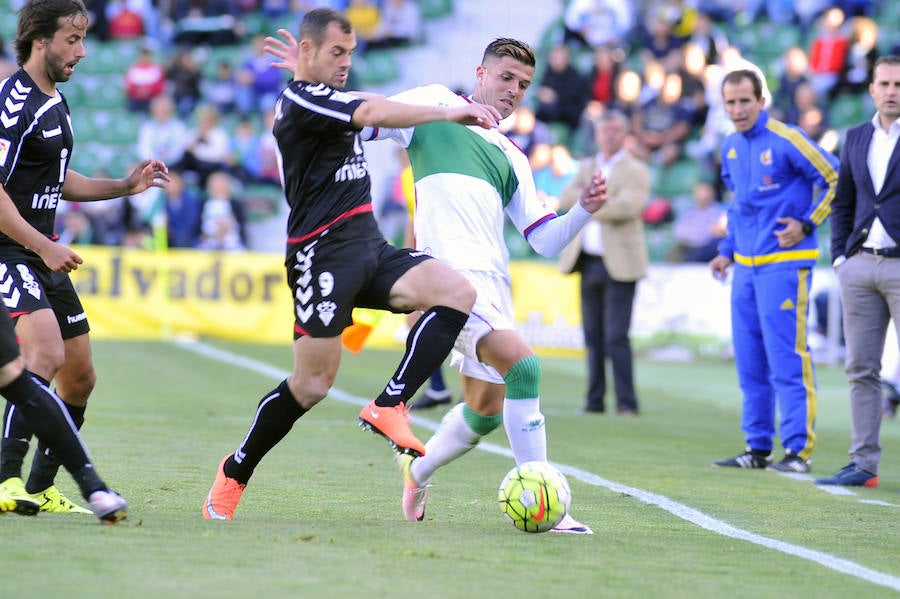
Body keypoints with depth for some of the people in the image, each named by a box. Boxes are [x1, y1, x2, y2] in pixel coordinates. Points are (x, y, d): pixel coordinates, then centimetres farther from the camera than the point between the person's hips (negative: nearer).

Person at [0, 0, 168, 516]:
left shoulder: (55, 101, 15)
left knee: (80, 377, 9)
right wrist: (43, 247, -21)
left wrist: (126, 185, 17)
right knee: (47, 353, -28)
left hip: (44, 255, 10)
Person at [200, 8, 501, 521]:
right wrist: (450, 112, -16)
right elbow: (374, 113, -19)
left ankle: (389, 406, -18)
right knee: (312, 385, -10)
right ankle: (235, 473, 9)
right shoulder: (300, 100, -7)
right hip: (323, 252, -9)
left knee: (458, 292, -15)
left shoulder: (336, 102, 22)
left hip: (369, 246, 9)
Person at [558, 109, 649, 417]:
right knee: (593, 335, 7)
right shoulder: (587, 167, 18)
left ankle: (627, 402, -7)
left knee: (616, 335, -11)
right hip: (588, 261, 6)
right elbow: (566, 200, 5)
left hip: (619, 263, -6)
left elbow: (626, 206, -16)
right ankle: (595, 400, 12)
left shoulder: (636, 170, 0)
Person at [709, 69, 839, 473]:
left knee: (786, 359, -10)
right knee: (749, 362, 10)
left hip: (783, 265, -8)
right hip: (746, 268, 8)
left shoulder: (786, 141, -11)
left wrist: (807, 224, -10)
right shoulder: (731, 148, 13)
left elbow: (836, 179, -8)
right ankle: (758, 447, 17)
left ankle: (798, 450, -7)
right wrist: (727, 250, 21)